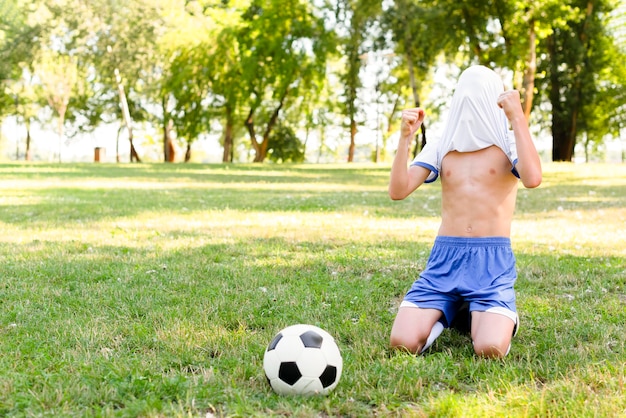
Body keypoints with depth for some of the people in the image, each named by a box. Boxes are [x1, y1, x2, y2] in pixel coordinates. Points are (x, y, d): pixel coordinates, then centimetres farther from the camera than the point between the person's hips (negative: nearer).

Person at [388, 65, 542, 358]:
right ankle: (446, 314, 15)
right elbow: (397, 191, 0)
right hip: (444, 257, 2)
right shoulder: (439, 147, 13)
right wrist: (405, 137, -9)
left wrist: (518, 117, -16)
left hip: (493, 260, -2)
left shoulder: (510, 144, 5)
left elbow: (532, 179, -19)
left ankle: (503, 317, 11)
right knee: (403, 342, -17)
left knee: (490, 349, -25)